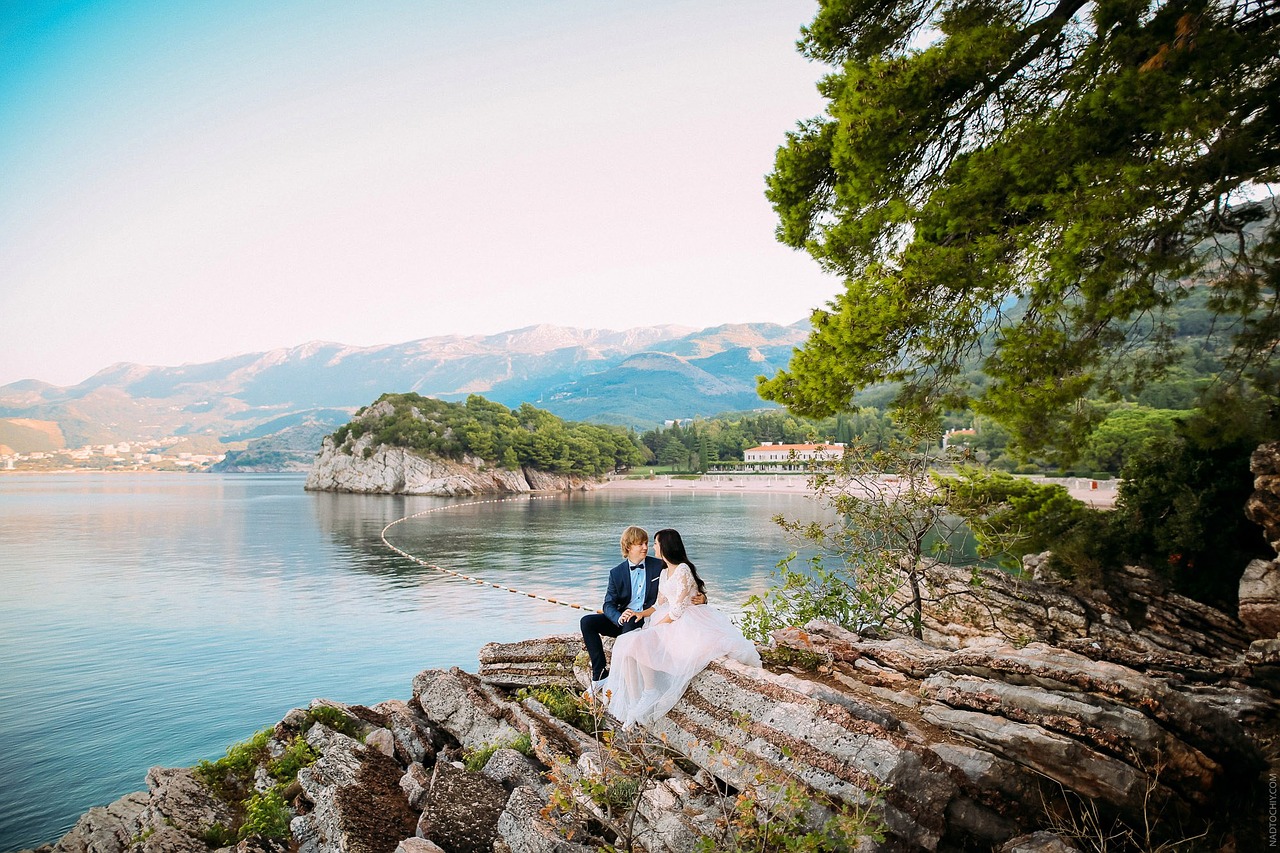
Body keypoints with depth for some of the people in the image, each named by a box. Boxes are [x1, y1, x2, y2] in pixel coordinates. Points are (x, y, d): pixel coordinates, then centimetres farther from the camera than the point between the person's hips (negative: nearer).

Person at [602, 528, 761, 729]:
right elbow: (659, 605, 19)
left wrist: (655, 625, -9)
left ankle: (651, 694, -17)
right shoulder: (664, 573, 18)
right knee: (634, 643, -14)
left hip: (686, 621, -8)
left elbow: (678, 609, -14)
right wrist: (641, 614, 2)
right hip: (669, 623, 9)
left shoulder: (683, 570, -10)